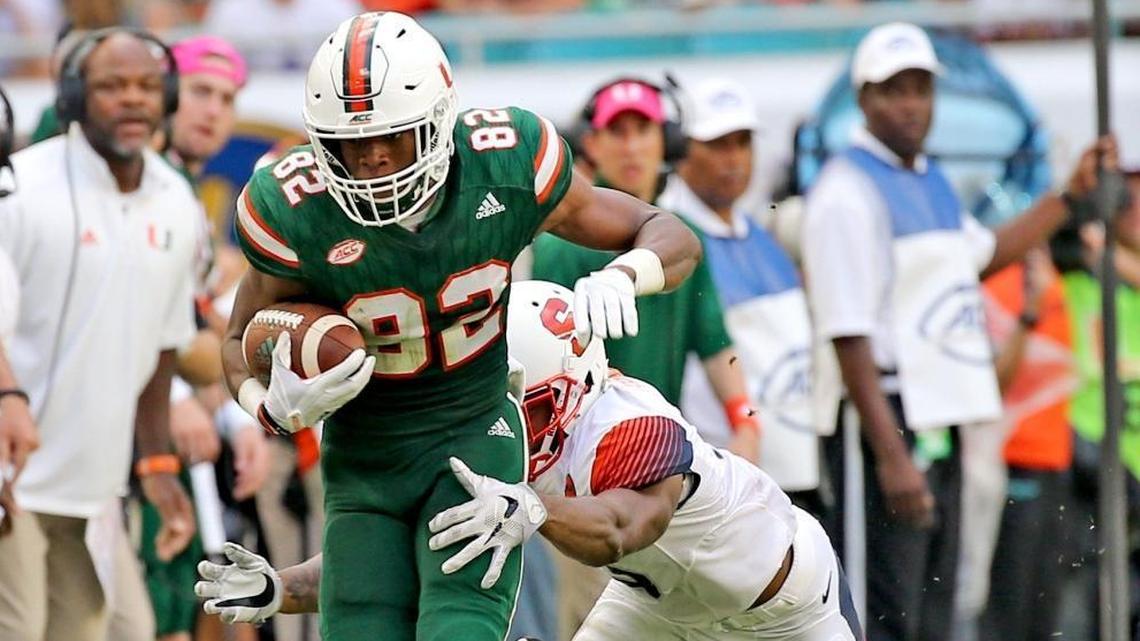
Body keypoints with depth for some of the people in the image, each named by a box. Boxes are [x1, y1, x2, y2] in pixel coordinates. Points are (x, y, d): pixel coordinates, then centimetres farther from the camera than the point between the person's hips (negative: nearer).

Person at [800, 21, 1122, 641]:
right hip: (885, 422, -10)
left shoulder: (931, 181, 15)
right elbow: (849, 336, -20)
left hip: (940, 422, 10)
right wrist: (890, 454, -25)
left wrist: (1072, 194, 34)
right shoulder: (848, 190, -14)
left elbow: (982, 252, 36)